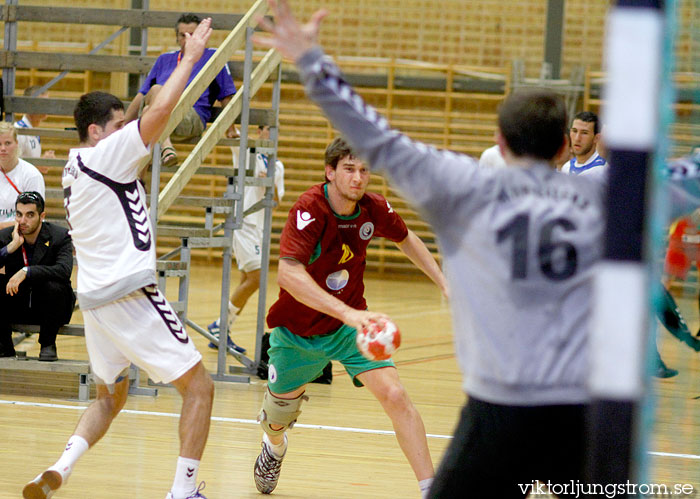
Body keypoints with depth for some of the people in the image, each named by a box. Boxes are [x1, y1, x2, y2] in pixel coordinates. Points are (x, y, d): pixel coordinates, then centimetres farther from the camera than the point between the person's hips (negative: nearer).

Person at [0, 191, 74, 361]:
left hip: (48, 308, -3)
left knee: (54, 286, -35)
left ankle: (48, 345, -12)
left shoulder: (60, 236, -13)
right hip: (17, 307, 3)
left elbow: (64, 270, -31)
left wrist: (26, 272, -41)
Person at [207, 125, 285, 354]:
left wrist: (272, 186, -8)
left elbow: (275, 202, 12)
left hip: (258, 227, 8)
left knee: (247, 280, 7)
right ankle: (220, 325, -5)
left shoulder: (277, 166, 16)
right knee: (256, 278, -16)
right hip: (243, 223, -8)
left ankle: (221, 334, 13)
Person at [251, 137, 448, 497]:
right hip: (297, 328, -2)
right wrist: (347, 313, -53)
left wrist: (444, 284, 7)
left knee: (394, 395, -20)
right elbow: (288, 274, -44)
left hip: (350, 322, 2)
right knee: (279, 410, 17)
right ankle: (274, 448, 56)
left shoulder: (374, 209, -13)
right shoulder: (309, 209, -29)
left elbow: (405, 239, 12)